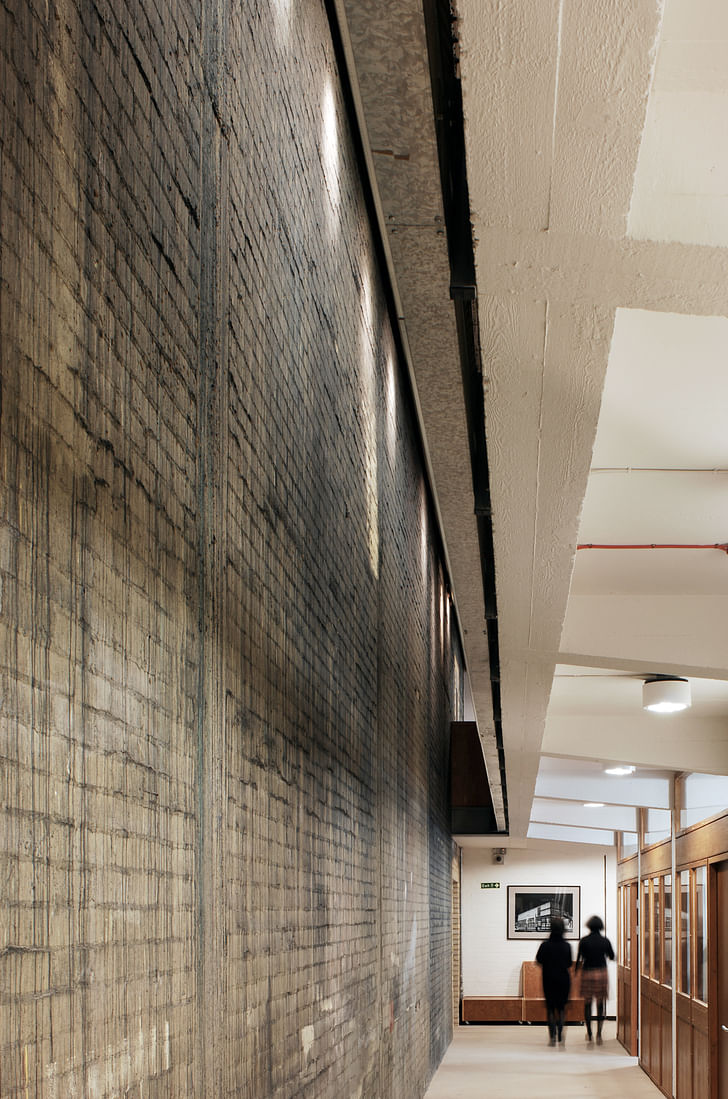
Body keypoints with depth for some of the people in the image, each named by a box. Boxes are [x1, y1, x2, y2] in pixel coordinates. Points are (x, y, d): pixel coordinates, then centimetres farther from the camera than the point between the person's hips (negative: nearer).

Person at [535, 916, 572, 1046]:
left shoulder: (545, 945, -10)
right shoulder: (566, 946, -7)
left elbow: (539, 961, -1)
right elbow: (569, 964, 2)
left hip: (549, 979, -1)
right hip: (563, 979, 1)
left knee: (550, 1008, 8)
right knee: (561, 1008, 10)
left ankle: (552, 1037, 1)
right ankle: (560, 1037, 2)